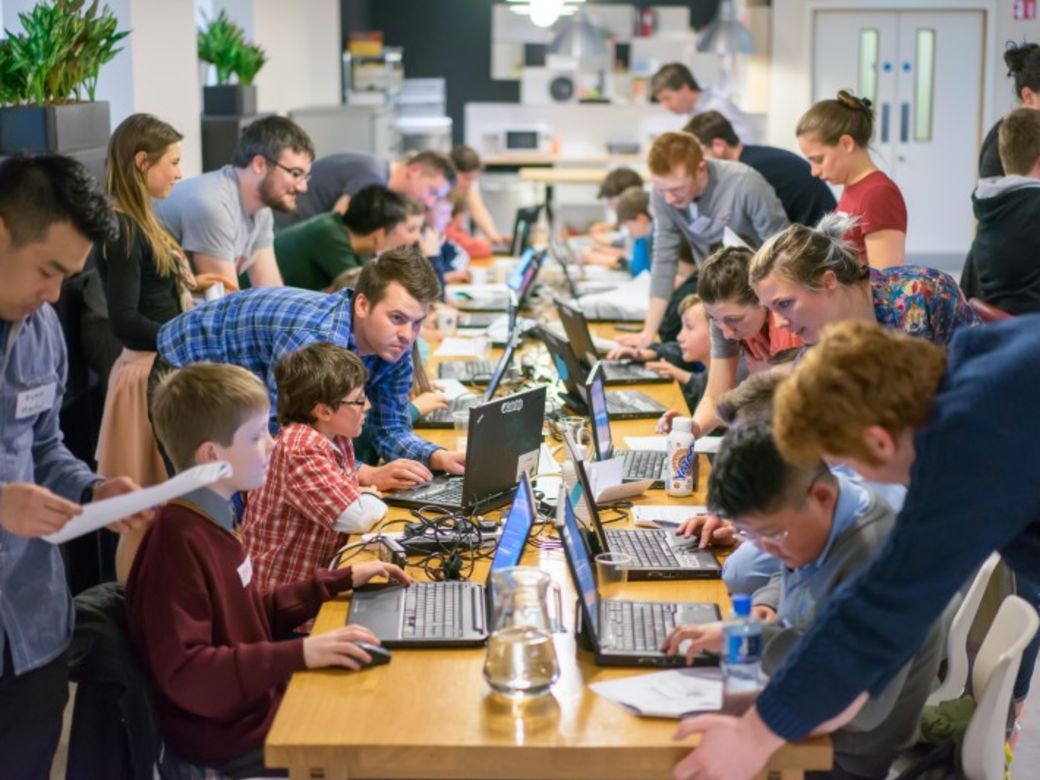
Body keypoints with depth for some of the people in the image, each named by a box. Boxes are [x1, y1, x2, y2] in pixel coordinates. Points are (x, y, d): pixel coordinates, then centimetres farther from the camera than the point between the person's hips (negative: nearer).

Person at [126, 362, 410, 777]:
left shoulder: (213, 519, 8)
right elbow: (184, 674, -27)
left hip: (257, 707, 9)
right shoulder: (178, 541, -23)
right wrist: (298, 654, -33)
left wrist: (340, 581, 13)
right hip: (228, 740, -9)